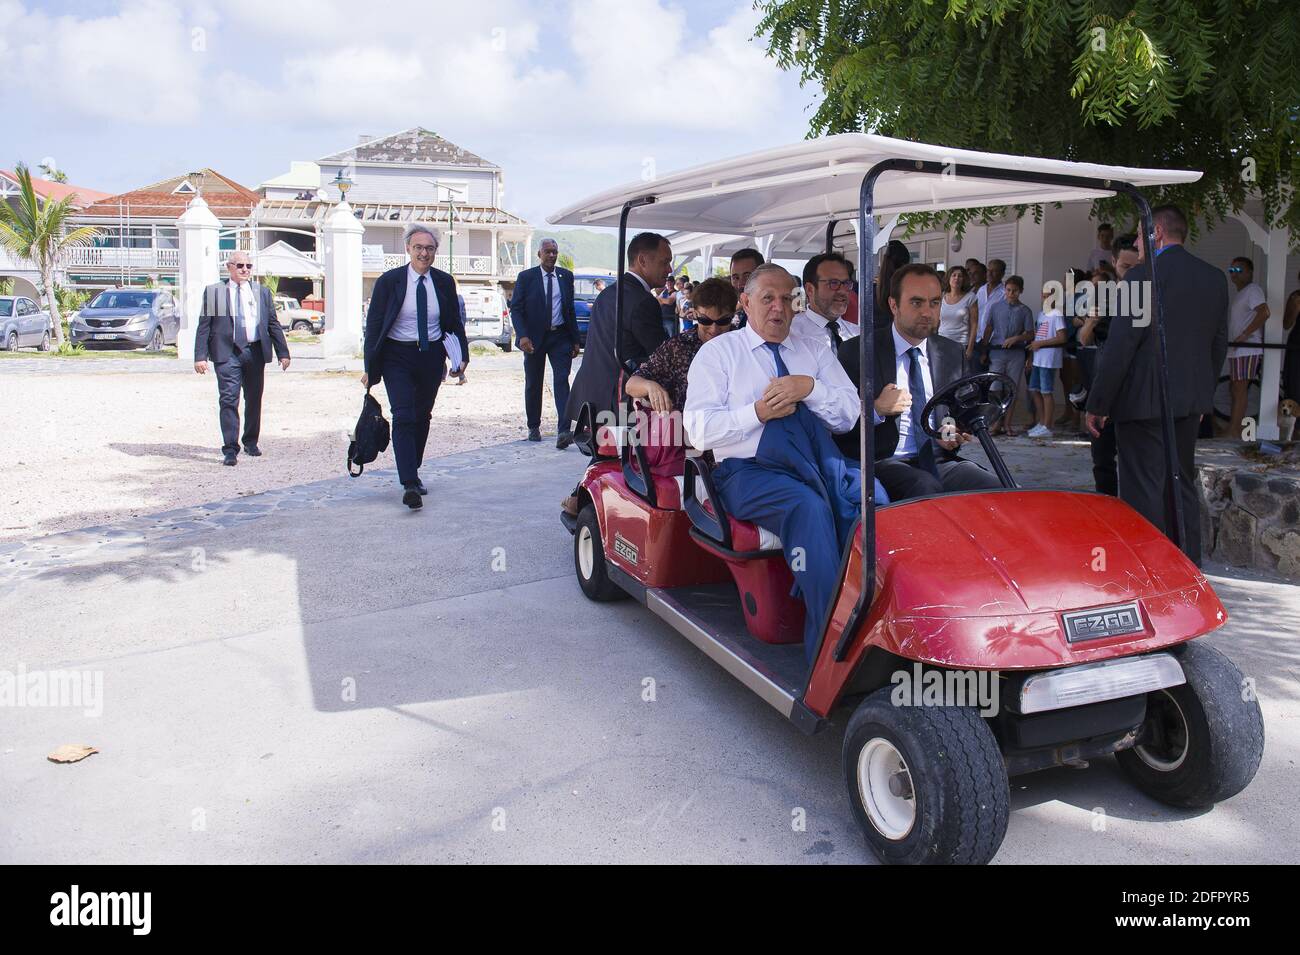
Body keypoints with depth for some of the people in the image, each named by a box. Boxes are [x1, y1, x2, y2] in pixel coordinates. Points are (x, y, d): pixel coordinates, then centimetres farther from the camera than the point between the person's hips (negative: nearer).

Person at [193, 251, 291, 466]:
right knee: (229, 400, -9)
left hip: (255, 352, 3)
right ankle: (230, 450, -7)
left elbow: (273, 324, 13)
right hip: (227, 353, -3)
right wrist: (200, 356, -7)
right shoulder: (213, 292, 5)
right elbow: (204, 326, 2)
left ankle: (251, 442, 27)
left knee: (254, 400, 11)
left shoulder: (262, 292, 12)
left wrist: (283, 353, 6)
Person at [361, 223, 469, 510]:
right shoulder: (389, 281, -5)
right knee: (404, 417, -13)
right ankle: (409, 485, -18)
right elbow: (373, 324, -3)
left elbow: (454, 322, 12)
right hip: (398, 357, -3)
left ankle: (413, 473, 28)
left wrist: (462, 354, 1)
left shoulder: (444, 282, 3)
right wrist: (370, 367, -6)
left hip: (432, 356, 3)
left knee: (422, 417, 12)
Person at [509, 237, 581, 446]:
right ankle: (533, 427, 24)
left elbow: (571, 309, 11)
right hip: (534, 337, -1)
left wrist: (575, 340, 7)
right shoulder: (526, 277, -2)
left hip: (560, 337, 1)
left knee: (561, 381, -11)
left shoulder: (566, 276, 7)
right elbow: (516, 309, -5)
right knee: (533, 384, 9)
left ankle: (564, 431, -19)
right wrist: (523, 335, -19)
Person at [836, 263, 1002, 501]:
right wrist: (876, 409, -18)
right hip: (885, 462, -4)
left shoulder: (953, 354, 15)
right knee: (926, 488, -35)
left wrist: (956, 436, 0)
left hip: (939, 460, 5)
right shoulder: (858, 353, 0)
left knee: (995, 491, -22)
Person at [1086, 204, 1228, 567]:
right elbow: (1219, 343, 15)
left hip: (1144, 400, -7)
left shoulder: (1143, 275, -13)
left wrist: (1097, 404, -10)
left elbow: (1120, 345, -16)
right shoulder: (1215, 278, 10)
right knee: (1182, 486, 18)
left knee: (1144, 493, -2)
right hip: (1190, 400, 8)